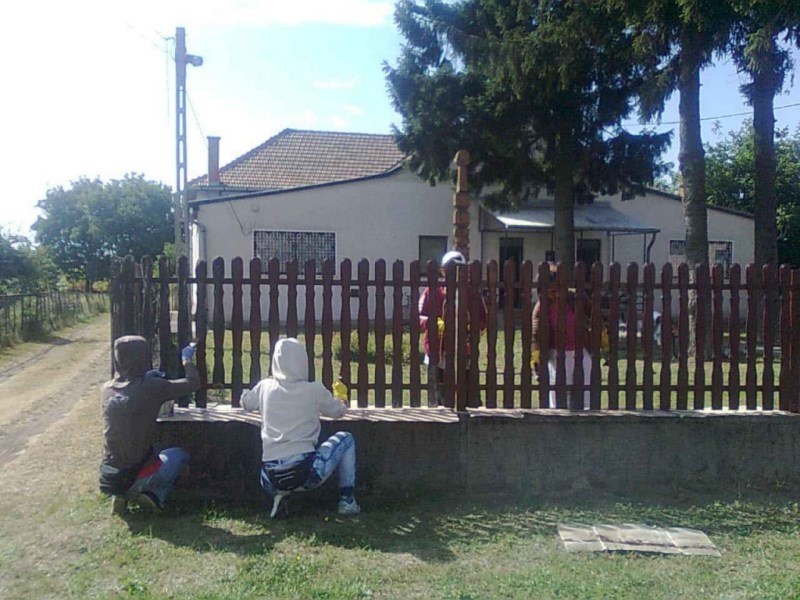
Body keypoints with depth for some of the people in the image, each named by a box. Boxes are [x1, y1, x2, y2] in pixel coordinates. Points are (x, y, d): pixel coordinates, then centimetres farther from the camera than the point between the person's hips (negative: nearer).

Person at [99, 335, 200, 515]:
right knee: (180, 454, 24)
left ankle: (120, 495, 12)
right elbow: (193, 382, -4)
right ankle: (154, 495, 3)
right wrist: (187, 359, 13)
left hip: (108, 480, 5)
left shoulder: (106, 389, 0)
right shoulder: (152, 388, -14)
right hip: (138, 475, -4)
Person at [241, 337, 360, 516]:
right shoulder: (314, 390, -3)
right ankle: (347, 501, 18)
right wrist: (342, 403, 39)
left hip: (271, 481, 3)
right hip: (306, 473, -3)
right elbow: (338, 411, 16)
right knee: (345, 438, 21)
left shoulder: (265, 387, 4)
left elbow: (245, 403, 26)